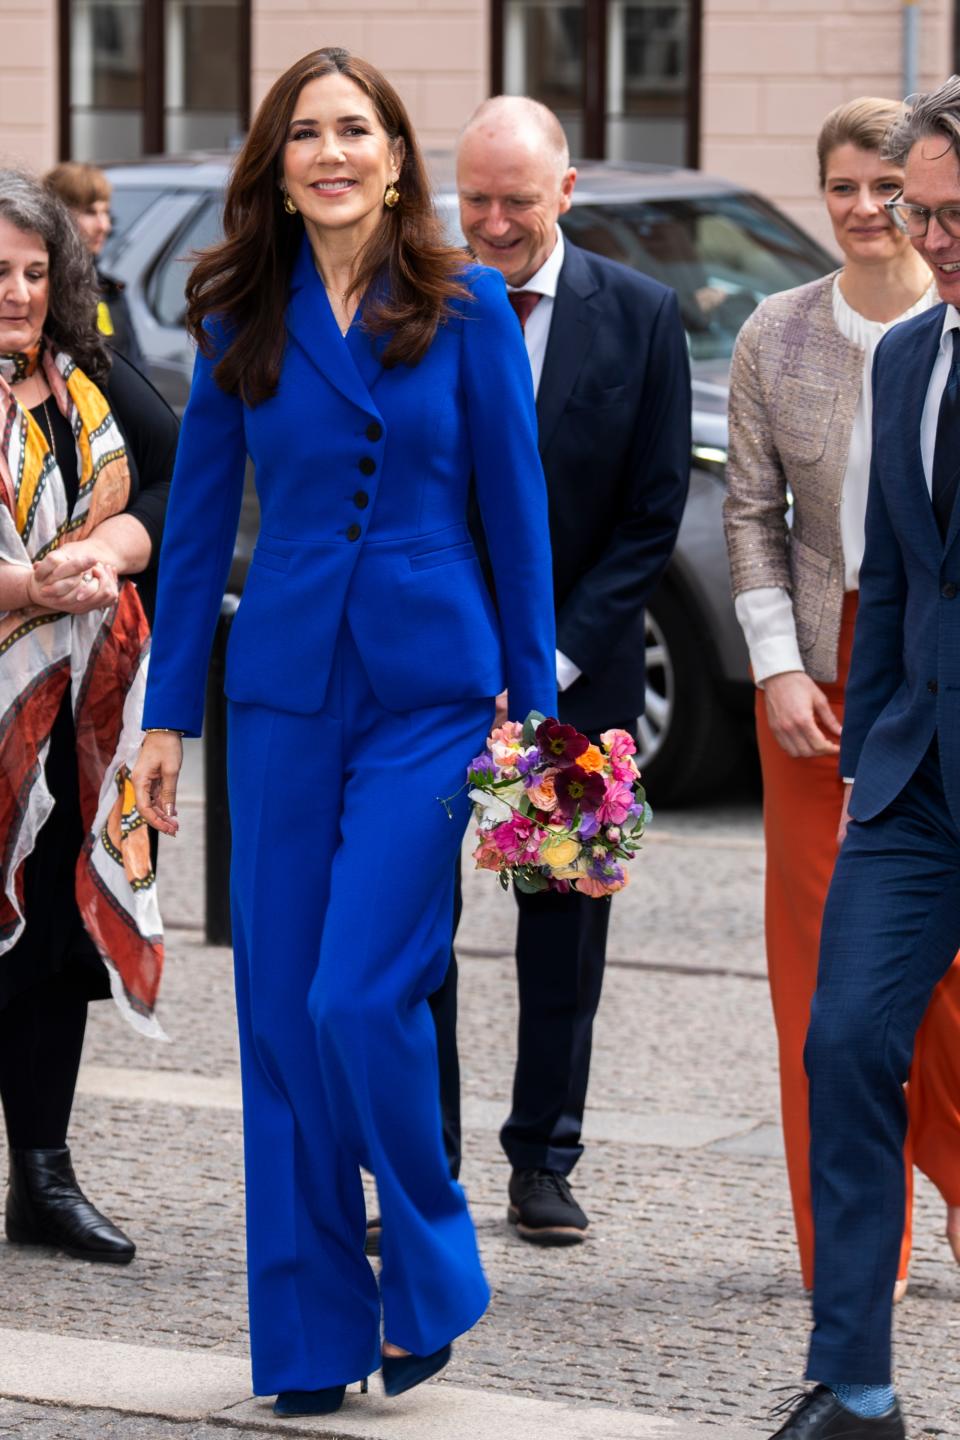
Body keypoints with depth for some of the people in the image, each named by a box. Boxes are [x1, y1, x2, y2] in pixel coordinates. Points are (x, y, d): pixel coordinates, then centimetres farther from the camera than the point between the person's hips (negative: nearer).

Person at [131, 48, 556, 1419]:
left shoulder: (467, 308, 0)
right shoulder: (244, 324, 6)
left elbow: (516, 513, 1)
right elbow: (198, 524, 10)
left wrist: (535, 702, -1)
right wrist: (167, 712, 9)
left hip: (431, 691, -3)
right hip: (285, 689, 3)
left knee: (361, 997, -14)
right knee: (280, 1015, 3)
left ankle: (430, 1274, 9)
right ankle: (312, 1332, 14)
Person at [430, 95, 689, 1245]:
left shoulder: (640, 316, -1)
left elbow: (653, 514, -1)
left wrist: (552, 661, -9)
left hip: (578, 667, 0)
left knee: (567, 916, 5)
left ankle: (544, 1163, 15)